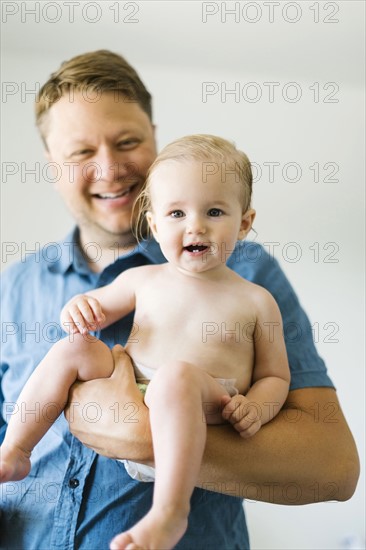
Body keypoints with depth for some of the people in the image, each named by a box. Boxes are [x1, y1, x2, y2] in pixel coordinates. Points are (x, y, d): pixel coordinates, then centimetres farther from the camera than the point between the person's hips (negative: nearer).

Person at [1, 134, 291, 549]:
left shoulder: (256, 302, 4)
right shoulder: (143, 280, 12)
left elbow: (274, 376, 10)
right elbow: (99, 306, 27)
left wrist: (257, 407, -13)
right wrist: (77, 308, 2)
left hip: (202, 421, -4)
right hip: (125, 404, 5)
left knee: (176, 374, -35)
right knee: (71, 350, -8)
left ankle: (169, 512, -36)